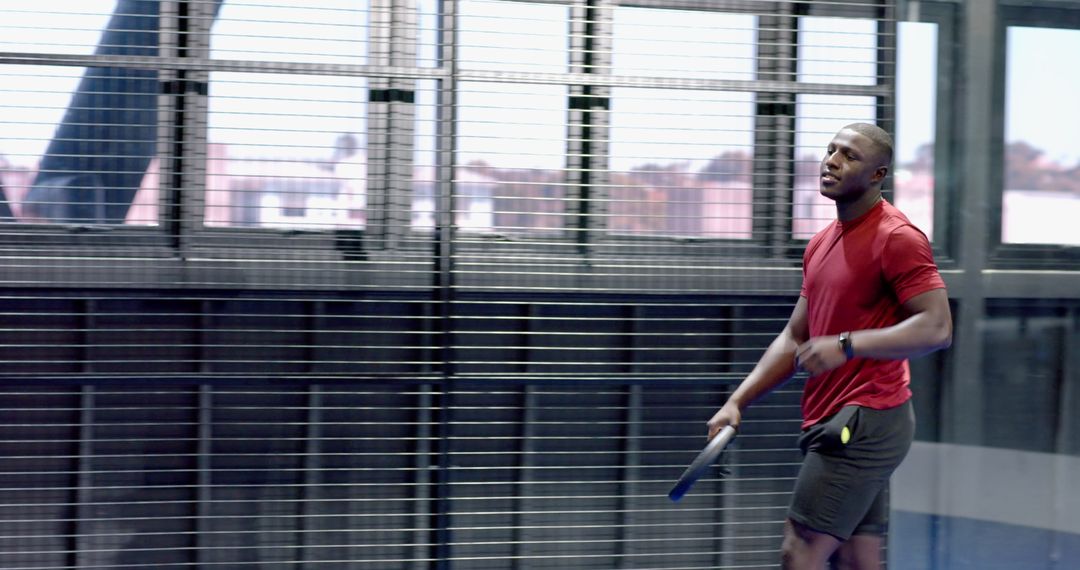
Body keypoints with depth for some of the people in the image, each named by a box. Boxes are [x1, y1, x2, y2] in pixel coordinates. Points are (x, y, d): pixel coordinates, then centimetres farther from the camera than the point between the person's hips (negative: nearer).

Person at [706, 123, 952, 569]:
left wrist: (847, 345, -26)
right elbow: (794, 339, 21)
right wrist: (737, 402, 11)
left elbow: (937, 327, -19)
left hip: (865, 421, -9)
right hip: (834, 425, 9)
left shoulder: (898, 239, -10)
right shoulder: (821, 244, 17)